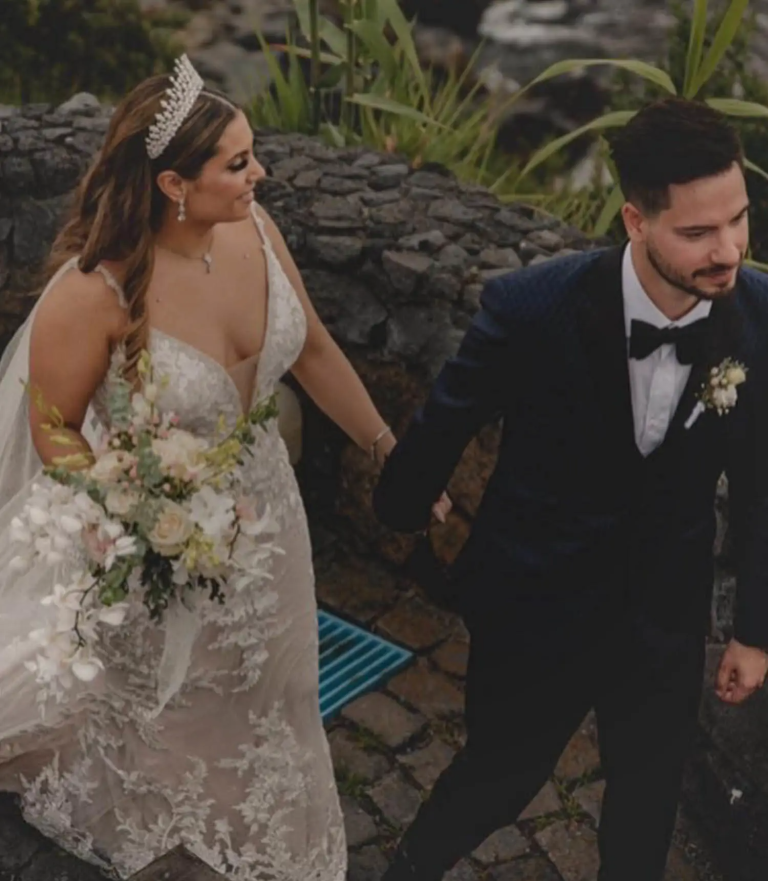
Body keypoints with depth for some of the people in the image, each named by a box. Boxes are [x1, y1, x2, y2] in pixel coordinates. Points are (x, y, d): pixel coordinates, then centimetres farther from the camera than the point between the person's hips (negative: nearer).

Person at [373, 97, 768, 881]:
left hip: (664, 616, 3)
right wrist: (401, 513, 8)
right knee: (500, 781, 19)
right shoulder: (533, 309, -27)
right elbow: (443, 426, -9)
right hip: (536, 603, -2)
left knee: (648, 798, 23)